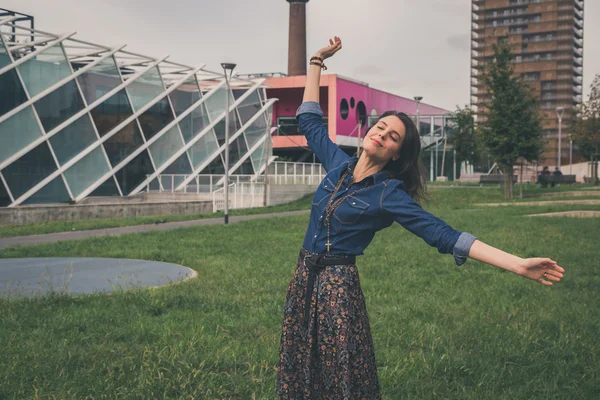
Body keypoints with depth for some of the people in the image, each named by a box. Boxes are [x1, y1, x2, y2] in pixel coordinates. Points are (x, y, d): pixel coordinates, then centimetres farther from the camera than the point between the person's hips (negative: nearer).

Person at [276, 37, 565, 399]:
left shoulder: (389, 195, -12)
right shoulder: (339, 164, 4)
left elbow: (443, 235, -18)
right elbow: (310, 121, 17)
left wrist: (518, 264, -26)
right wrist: (317, 62, 17)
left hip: (338, 286, -5)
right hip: (304, 278, 5)